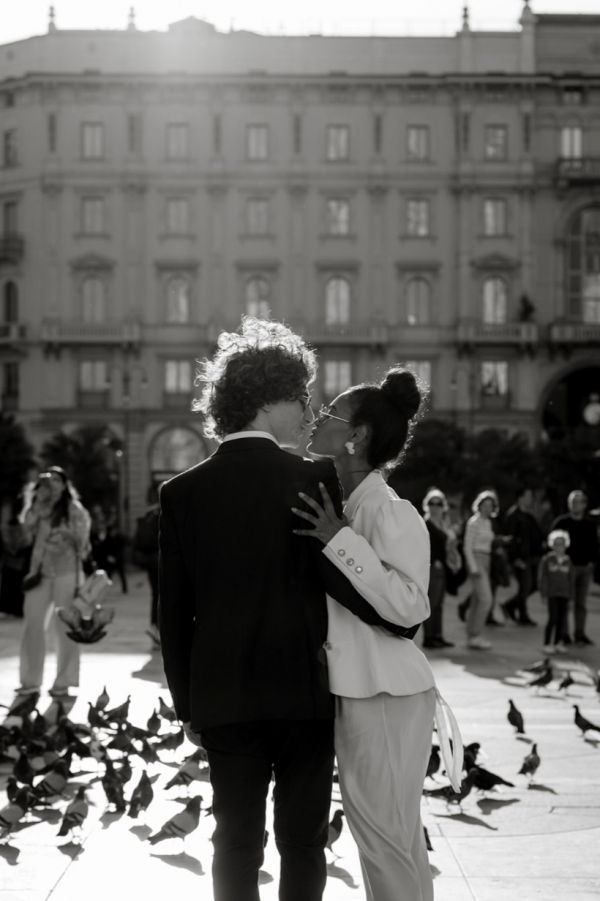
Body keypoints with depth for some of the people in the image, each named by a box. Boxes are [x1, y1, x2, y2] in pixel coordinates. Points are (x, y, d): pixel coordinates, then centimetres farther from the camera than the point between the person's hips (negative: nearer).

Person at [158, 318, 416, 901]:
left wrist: (187, 706, 11)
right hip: (302, 692, -2)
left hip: (222, 699, 3)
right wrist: (404, 621, 8)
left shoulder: (182, 492, 2)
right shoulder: (312, 478, -8)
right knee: (302, 842, 8)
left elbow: (173, 612, 3)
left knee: (236, 842, 9)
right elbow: (339, 578, -11)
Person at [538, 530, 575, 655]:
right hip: (552, 593, -4)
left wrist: (571, 595, 8)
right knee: (553, 618, -8)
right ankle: (547, 644, 1)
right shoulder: (546, 560, -3)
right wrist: (544, 594, -6)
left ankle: (558, 643, 15)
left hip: (564, 594, 4)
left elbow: (571, 579, 12)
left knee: (562, 618, 4)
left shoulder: (568, 561, 7)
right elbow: (542, 578, -2)